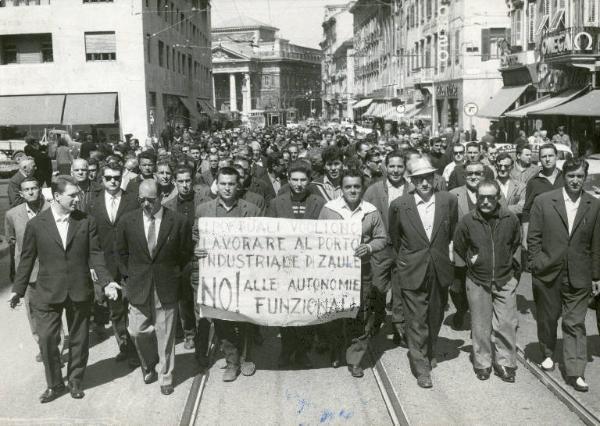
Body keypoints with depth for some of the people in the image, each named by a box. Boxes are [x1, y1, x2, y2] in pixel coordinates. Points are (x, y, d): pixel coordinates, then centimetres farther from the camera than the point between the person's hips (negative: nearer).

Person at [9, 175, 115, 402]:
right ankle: (54, 384, 20)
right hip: (48, 294, -1)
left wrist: (106, 280, -12)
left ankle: (75, 380, 31)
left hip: (80, 292, 1)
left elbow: (94, 254, -1)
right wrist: (18, 289, 5)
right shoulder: (36, 224, -3)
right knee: (47, 339, 1)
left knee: (79, 339, 12)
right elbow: (27, 258, 4)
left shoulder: (86, 221, -2)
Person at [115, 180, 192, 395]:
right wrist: (129, 276, 7)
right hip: (138, 287, 2)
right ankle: (149, 365, 35)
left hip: (166, 288, -1)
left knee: (165, 334, 8)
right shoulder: (127, 221, -3)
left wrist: (171, 273, 5)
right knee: (137, 331, 6)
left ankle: (165, 377, 26)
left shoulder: (178, 221, -8)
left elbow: (185, 253, 5)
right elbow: (122, 253, 11)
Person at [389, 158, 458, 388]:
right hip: (413, 272, -2)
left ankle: (430, 353, 40)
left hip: (440, 271, 2)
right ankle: (421, 368, 11)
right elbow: (394, 236, 8)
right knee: (416, 321, -1)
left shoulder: (448, 201, -5)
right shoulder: (399, 205, -10)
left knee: (435, 318, 17)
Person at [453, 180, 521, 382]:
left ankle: (505, 363, 18)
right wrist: (471, 261, 3)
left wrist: (505, 261, 11)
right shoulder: (467, 221, -10)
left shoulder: (510, 219, -7)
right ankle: (482, 363, 23)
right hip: (477, 281, 0)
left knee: (506, 324, 2)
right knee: (480, 325, 8)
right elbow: (459, 247, 7)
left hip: (505, 280, 1)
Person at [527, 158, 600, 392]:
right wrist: (537, 264, -6)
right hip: (548, 273, 0)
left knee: (575, 324, 1)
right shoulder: (543, 201, -4)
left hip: (578, 276, 0)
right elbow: (533, 237, -1)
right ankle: (548, 354, 38)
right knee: (547, 318, 15)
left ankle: (575, 372, 6)